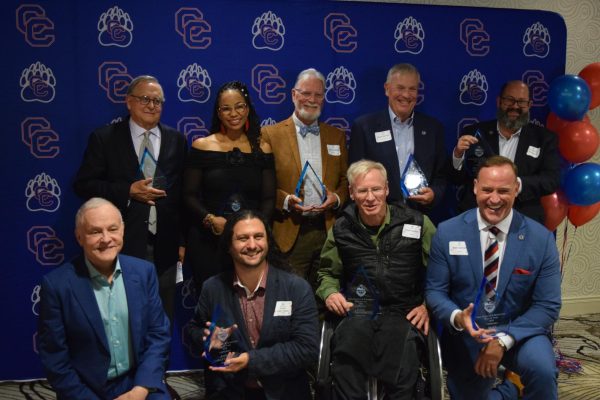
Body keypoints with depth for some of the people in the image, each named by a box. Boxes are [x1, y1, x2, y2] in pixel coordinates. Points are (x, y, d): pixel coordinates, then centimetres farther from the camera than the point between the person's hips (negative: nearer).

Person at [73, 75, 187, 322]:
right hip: (122, 245, -2)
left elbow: (184, 192, 11)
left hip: (165, 247, 2)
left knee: (163, 318, 10)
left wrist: (183, 241, 8)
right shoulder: (104, 138, 1)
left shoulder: (177, 141, 9)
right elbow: (82, 185, -2)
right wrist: (128, 191, -14)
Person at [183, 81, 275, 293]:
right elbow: (189, 195, 2)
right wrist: (210, 219, -15)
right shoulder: (201, 146, 3)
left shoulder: (262, 150, 7)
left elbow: (269, 198, 7)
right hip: (207, 242, -1)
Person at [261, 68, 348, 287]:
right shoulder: (271, 134, 2)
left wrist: (337, 197, -4)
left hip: (328, 231, 3)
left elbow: (346, 180, 16)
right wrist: (285, 200, -16)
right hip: (289, 235, -3)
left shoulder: (337, 136, 14)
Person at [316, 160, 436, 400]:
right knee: (345, 376, -26)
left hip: (402, 314, -1)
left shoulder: (417, 223, 6)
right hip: (357, 312, 1)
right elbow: (327, 272, 26)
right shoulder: (341, 229, 12)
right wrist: (330, 292, 6)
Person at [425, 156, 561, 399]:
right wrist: (457, 317, -27)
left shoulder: (541, 239, -10)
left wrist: (503, 340, -21)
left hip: (519, 332, -1)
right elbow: (434, 291, -5)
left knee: (542, 369, -31)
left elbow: (548, 305, -10)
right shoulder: (447, 232, -9)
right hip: (465, 336, 2)